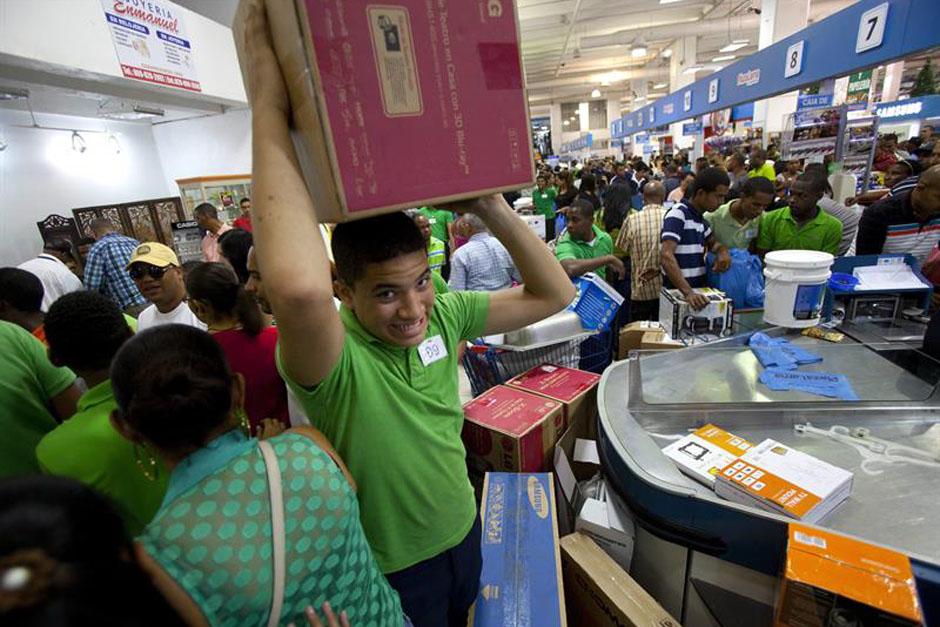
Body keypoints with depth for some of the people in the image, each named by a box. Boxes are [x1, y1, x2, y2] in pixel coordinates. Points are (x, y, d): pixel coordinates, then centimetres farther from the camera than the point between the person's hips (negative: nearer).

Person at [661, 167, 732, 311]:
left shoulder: (700, 218, 10)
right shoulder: (678, 214, -17)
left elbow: (713, 242, 19)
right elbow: (666, 256, -28)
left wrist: (723, 251, -6)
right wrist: (687, 292, -38)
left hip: (698, 290, 8)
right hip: (678, 294, -8)